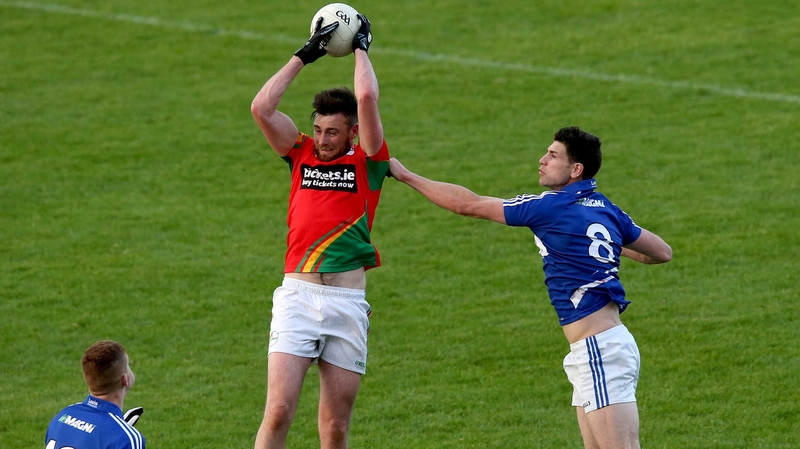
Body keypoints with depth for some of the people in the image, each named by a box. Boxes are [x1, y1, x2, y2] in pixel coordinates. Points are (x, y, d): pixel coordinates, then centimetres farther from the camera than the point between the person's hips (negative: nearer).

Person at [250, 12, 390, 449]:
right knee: (278, 411, -12)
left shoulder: (367, 162, 7)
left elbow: (367, 98, -5)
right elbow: (261, 107, 5)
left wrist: (360, 47, 10)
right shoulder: (301, 155, 14)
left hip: (347, 301, -1)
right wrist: (304, 55, 10)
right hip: (297, 294, 1)